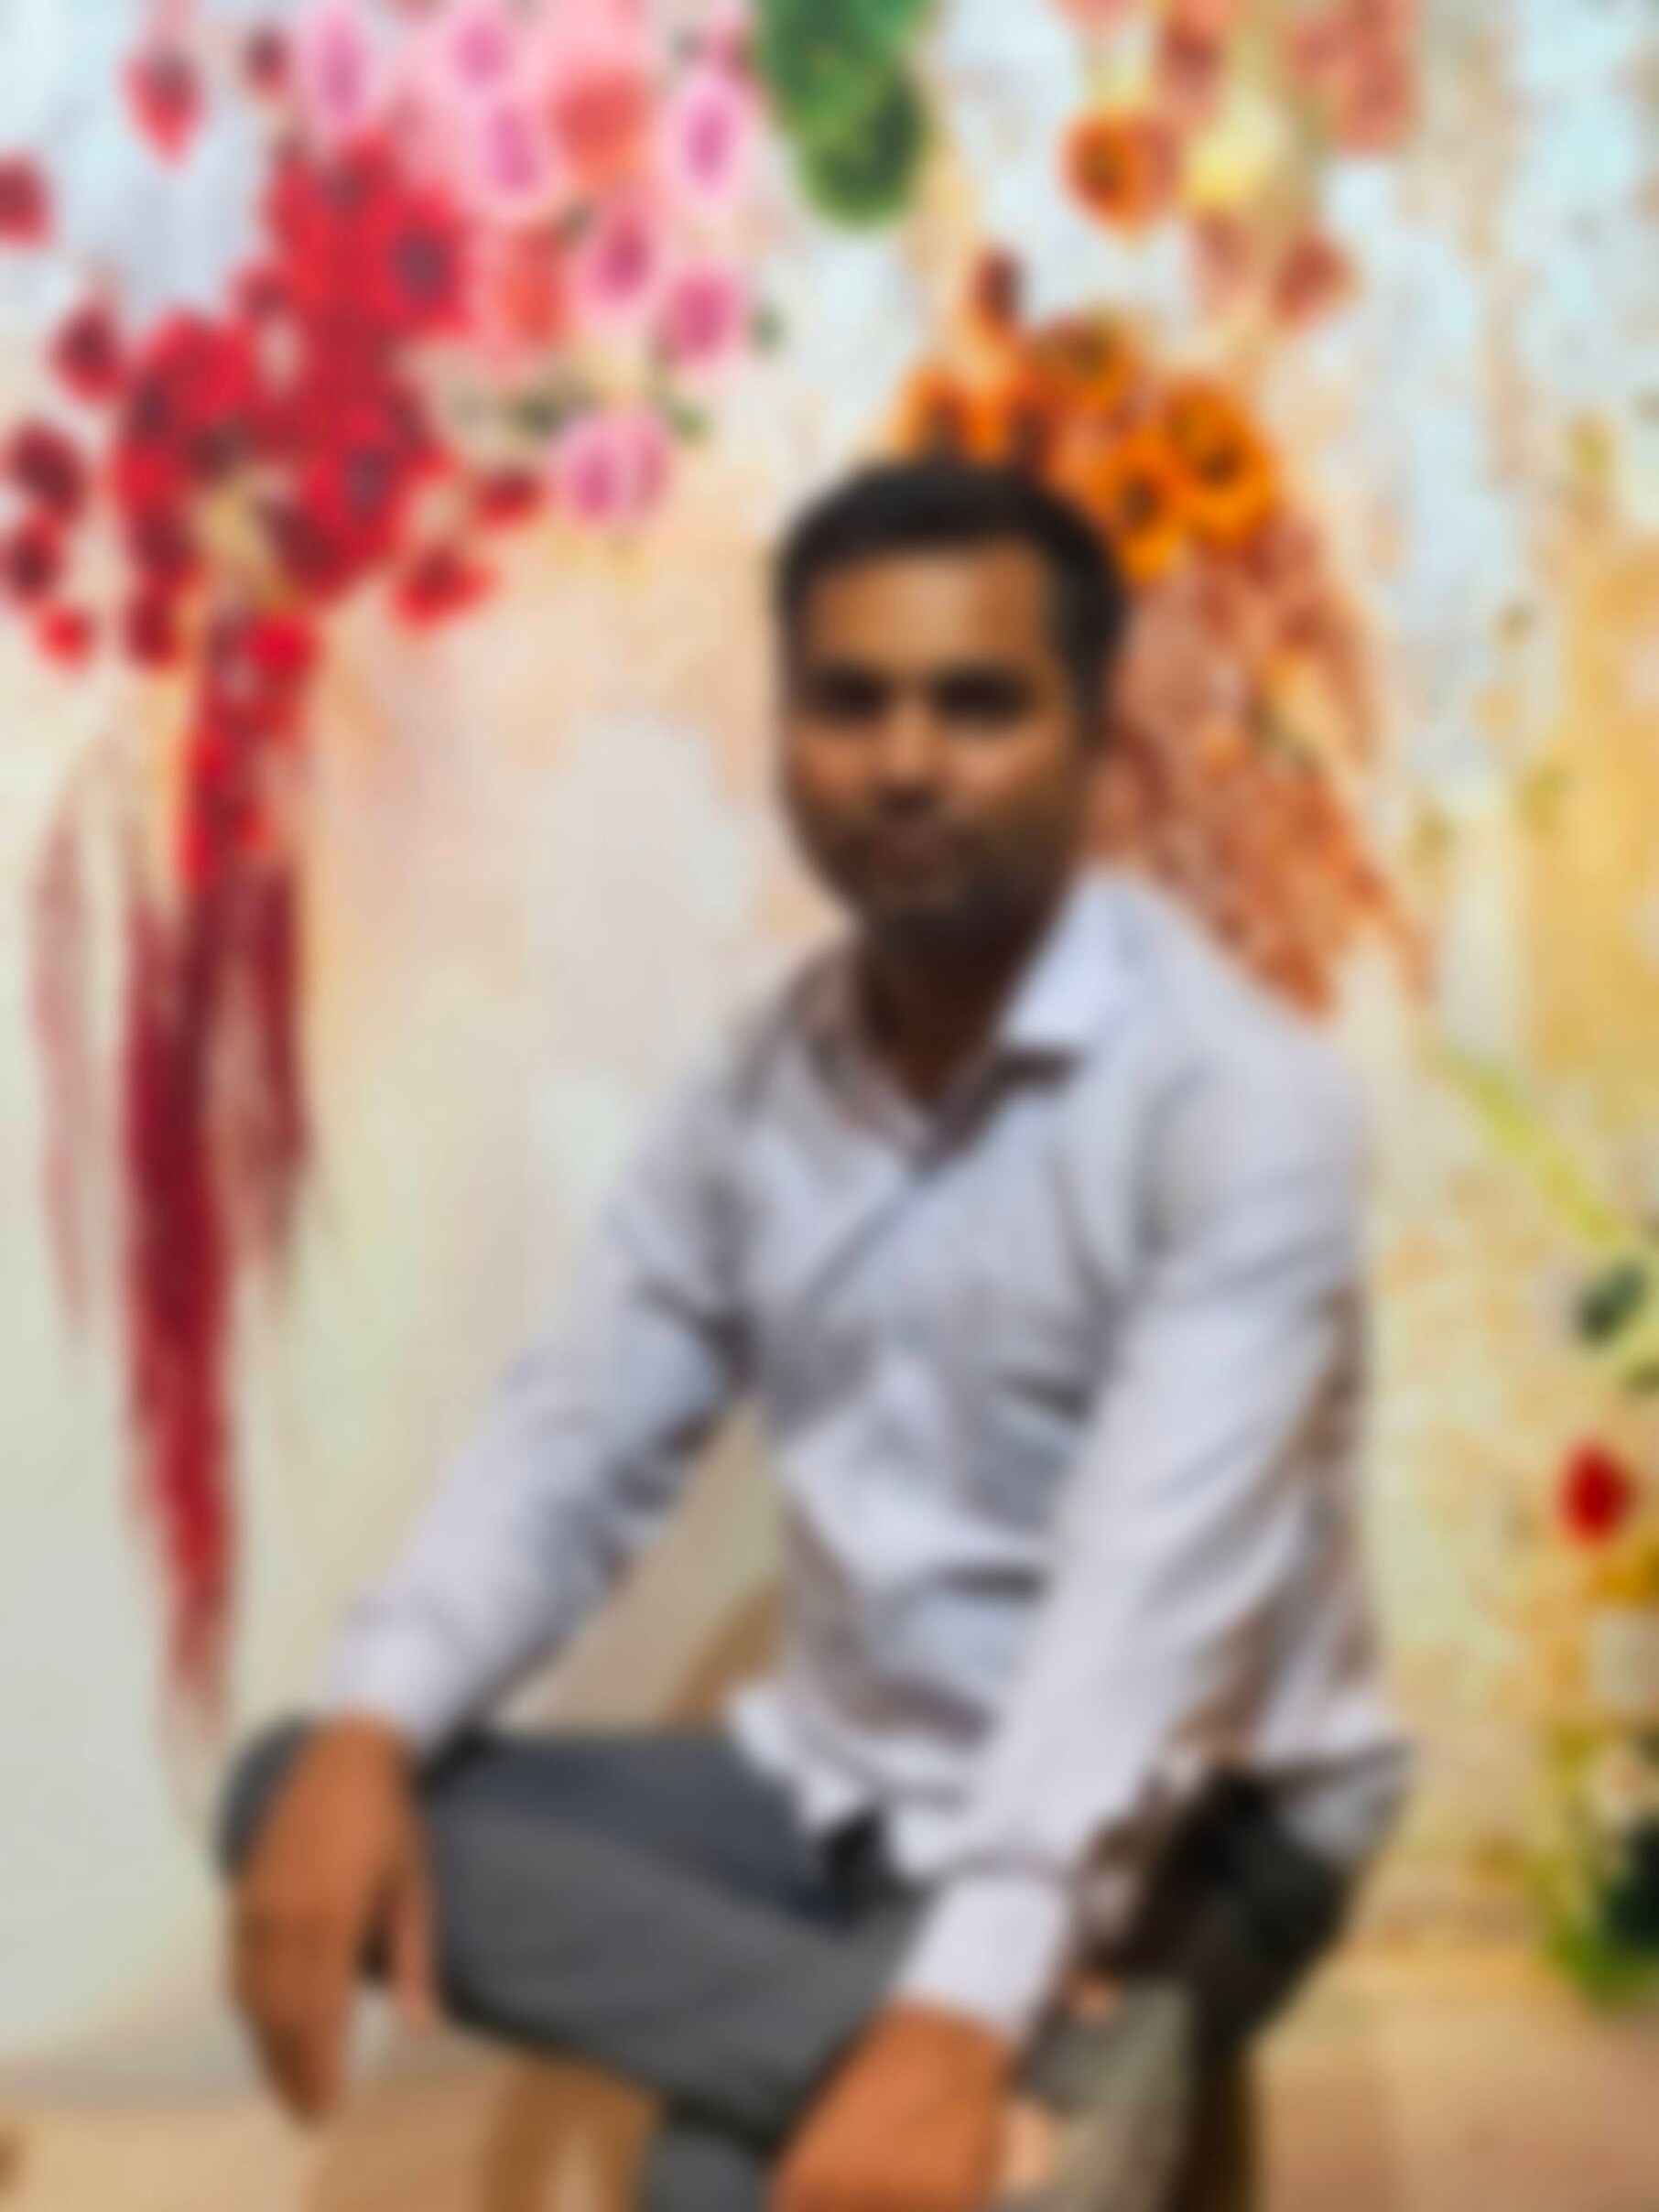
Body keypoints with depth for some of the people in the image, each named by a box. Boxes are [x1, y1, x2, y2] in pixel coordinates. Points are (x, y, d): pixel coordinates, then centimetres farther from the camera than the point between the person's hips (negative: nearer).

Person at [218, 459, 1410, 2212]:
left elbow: (1154, 1601, -30)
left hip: (1168, 1834, -8)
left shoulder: (1237, 1094, -19)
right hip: (847, 1785, 8)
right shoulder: (762, 1075, 3)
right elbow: (570, 1444, 0)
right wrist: (364, 1735, -19)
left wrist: (961, 2015, -43)